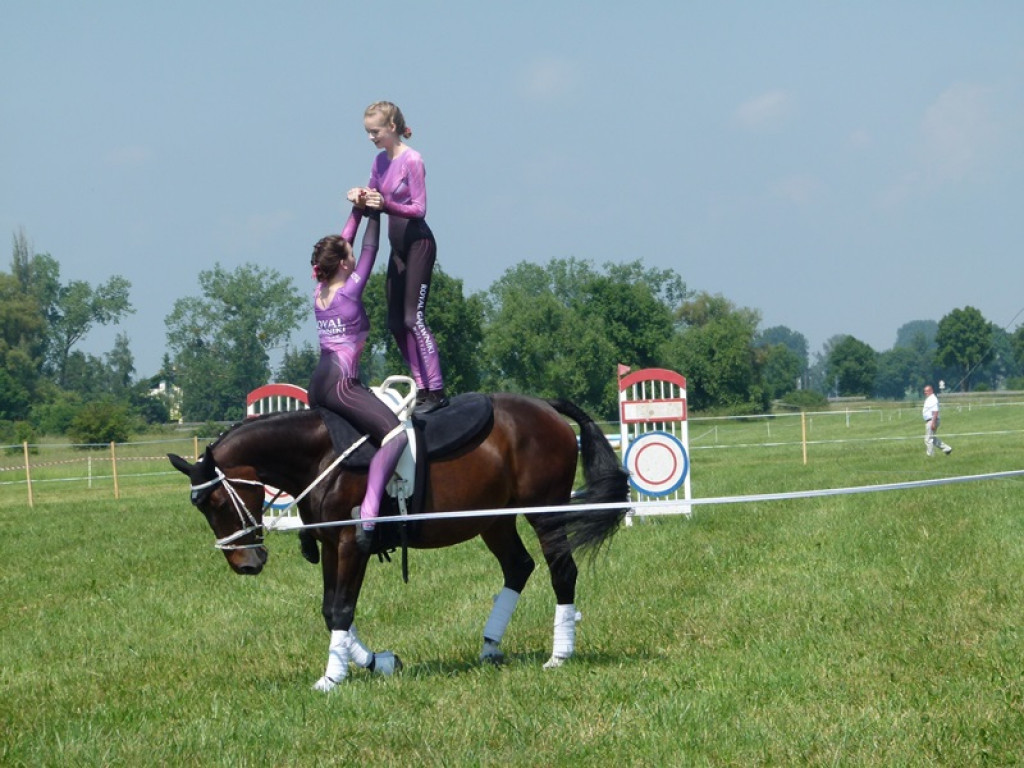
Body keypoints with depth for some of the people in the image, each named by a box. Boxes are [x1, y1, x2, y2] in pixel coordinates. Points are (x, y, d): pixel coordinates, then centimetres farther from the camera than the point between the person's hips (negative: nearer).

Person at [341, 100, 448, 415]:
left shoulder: (411, 161, -14)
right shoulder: (380, 161, 10)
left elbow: (419, 210, -17)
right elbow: (369, 202, 18)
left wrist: (386, 205, -30)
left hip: (418, 244, -9)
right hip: (398, 248, 9)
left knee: (414, 317, -15)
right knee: (396, 324, 7)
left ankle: (436, 392, -17)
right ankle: (422, 389, 8)